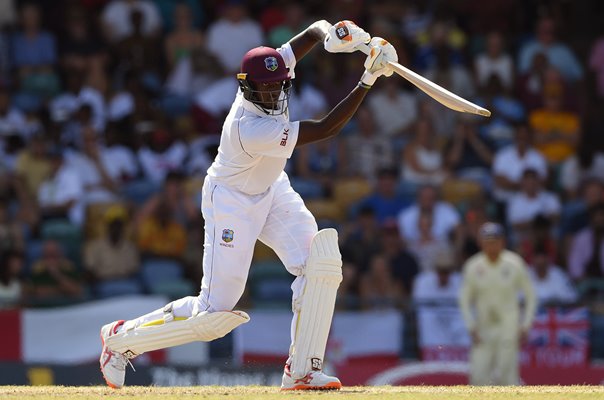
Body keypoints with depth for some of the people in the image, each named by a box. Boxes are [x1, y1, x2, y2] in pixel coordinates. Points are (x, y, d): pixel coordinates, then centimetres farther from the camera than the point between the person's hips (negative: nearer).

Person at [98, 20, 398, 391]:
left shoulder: (272, 75, -17)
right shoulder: (250, 129, -37)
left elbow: (315, 31, -6)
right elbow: (325, 129, -34)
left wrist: (334, 33, -30)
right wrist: (368, 82, -36)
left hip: (271, 190, 8)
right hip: (232, 203, -8)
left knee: (321, 260, -14)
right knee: (216, 312, -7)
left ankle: (302, 371, -8)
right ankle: (122, 338, 12)